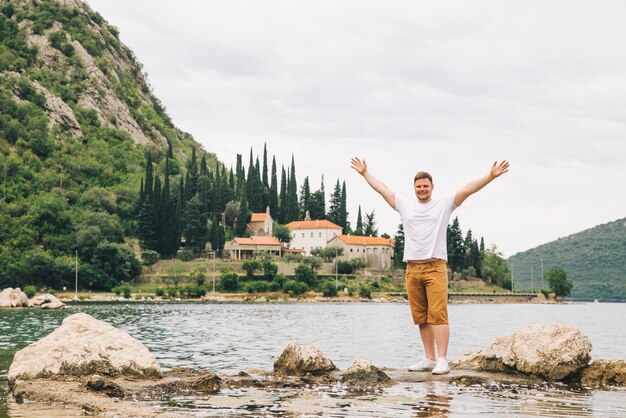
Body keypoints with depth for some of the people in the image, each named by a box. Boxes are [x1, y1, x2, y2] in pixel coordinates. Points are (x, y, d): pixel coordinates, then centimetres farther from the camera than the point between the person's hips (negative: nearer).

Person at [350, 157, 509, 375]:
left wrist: (491, 176, -12)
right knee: (421, 317, 7)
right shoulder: (405, 205, 15)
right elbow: (382, 189, 22)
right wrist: (364, 172, 27)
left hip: (435, 268, -4)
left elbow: (468, 189, -4)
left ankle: (442, 360, -13)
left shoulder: (444, 204, 5)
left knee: (438, 315, -10)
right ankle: (429, 359, 14)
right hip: (412, 269, 4)